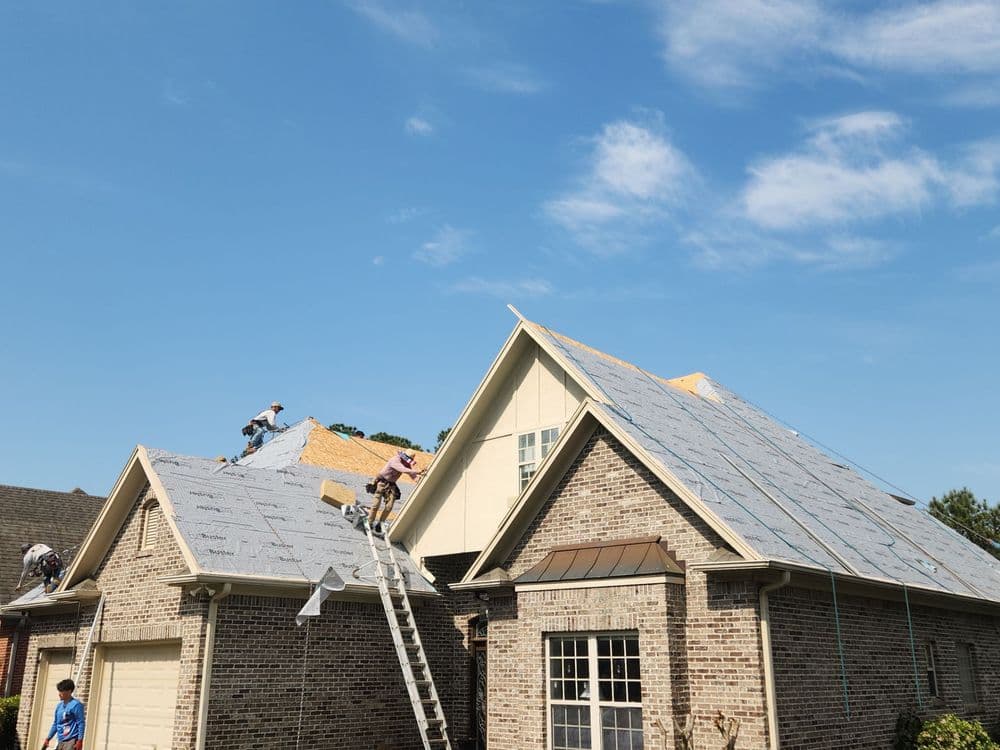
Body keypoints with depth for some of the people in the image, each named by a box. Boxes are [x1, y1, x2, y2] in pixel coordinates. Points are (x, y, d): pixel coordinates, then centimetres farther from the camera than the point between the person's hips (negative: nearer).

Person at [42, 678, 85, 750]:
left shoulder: (76, 705, -10)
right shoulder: (59, 706, 14)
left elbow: (81, 723, -12)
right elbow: (55, 724, 22)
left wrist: (80, 741, -17)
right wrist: (47, 739, 17)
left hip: (71, 741, -8)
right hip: (61, 741, 8)